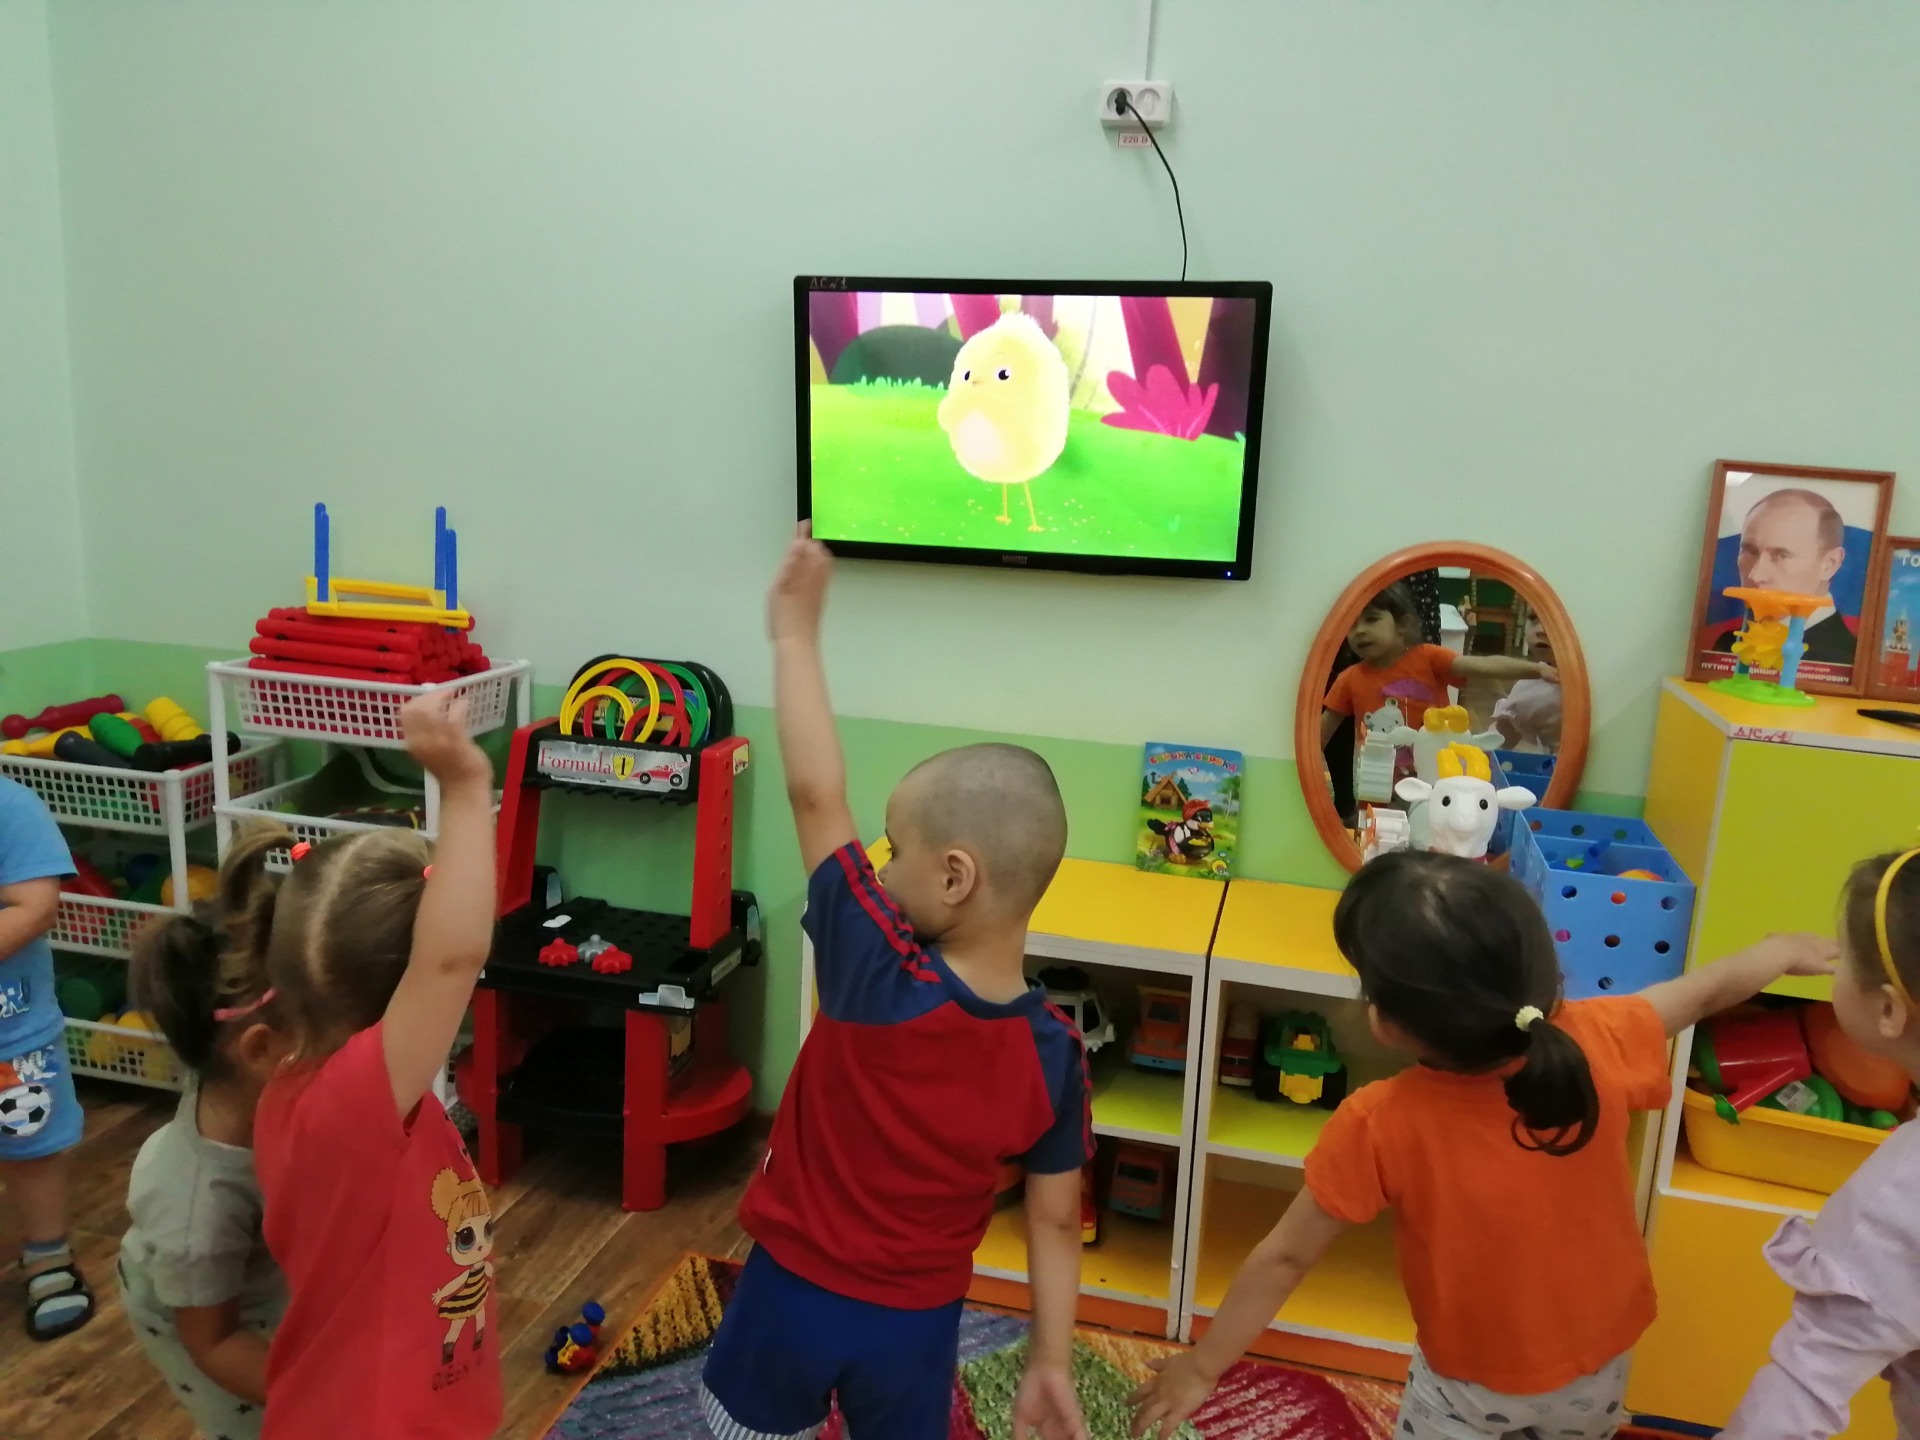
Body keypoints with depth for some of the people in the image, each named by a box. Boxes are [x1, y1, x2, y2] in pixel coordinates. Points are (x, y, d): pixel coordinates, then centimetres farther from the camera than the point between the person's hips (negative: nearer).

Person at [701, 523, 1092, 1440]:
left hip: (795, 1291, -2)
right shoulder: (1053, 1054, -18)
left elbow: (815, 795, -24)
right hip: (916, 1321, 2)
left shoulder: (877, 976, -30)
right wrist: (1051, 1365, 5)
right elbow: (1057, 1223, -10)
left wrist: (794, 632, -17)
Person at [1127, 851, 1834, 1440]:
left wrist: (1201, 1366, -9)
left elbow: (1285, 1257, -23)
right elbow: (1706, 990, -6)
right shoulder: (1600, 1048, -27)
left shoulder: (1378, 1126, -34)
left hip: (1470, 1381, -3)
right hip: (1597, 1362, 3)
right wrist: (1780, 950, 15)